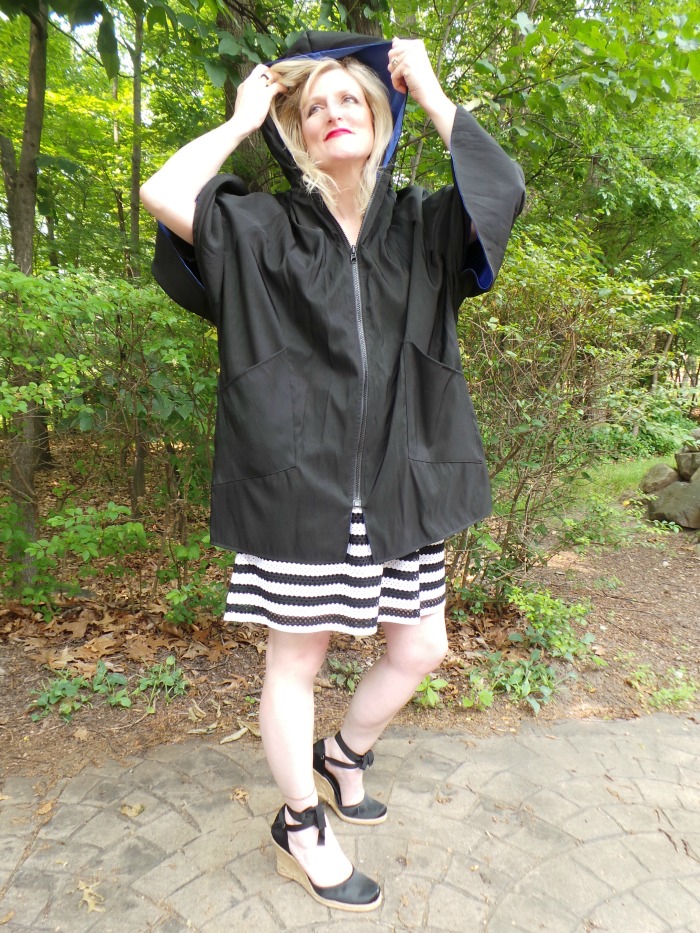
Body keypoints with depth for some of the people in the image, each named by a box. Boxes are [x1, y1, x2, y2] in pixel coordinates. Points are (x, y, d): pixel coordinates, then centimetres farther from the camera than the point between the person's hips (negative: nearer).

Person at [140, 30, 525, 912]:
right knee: (296, 657, 7)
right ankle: (301, 825, 34)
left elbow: (505, 184, -6)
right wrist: (243, 119, 2)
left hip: (396, 482, 4)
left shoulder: (420, 224, 10)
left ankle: (341, 755, 43)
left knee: (420, 649, 13)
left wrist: (430, 93, 5)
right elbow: (162, 195, -13)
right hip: (300, 482, -3)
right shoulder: (262, 228, 2)